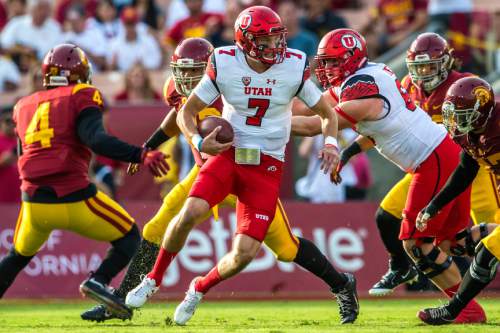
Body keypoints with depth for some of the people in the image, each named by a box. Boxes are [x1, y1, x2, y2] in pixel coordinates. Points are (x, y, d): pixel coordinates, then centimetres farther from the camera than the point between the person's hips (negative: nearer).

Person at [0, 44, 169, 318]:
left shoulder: (24, 106, 16)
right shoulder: (81, 97, 0)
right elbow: (96, 139, -17)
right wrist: (141, 156, -21)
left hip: (34, 202, 5)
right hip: (73, 201, -5)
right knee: (129, 238, 14)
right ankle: (98, 281, -10)